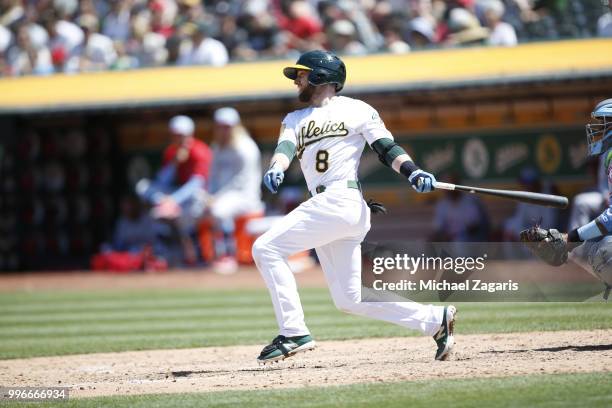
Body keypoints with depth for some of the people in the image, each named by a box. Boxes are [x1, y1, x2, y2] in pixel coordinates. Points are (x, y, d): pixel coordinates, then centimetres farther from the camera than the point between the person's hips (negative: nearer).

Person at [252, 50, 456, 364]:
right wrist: (276, 169, -19)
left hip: (341, 200, -7)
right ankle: (435, 319, 10)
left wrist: (413, 172, -18)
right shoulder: (295, 119, 24)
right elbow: (285, 148, 5)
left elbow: (387, 149, 2)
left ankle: (293, 332, -18)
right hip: (324, 208, 7)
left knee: (267, 248, -17)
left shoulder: (356, 110, 7)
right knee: (349, 299, 4)